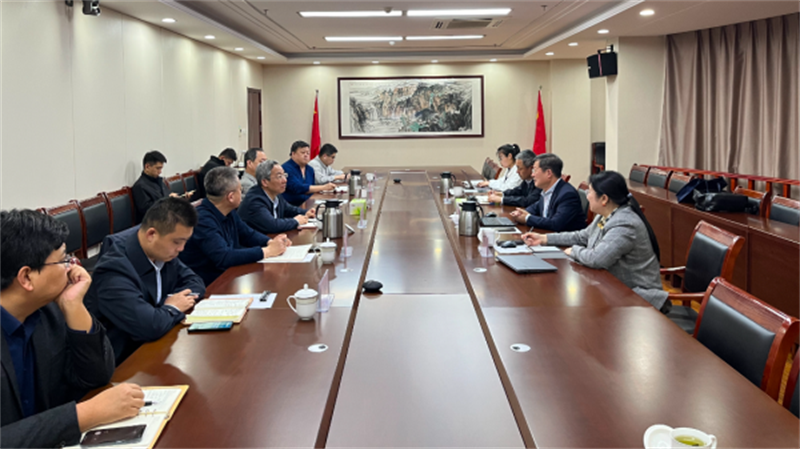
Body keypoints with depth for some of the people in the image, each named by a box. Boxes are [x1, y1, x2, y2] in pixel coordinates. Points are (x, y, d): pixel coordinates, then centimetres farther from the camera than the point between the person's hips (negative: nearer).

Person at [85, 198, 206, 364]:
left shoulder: (162, 250, -2)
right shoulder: (115, 270, -26)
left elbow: (194, 282, 11)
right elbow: (150, 326, -35)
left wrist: (180, 299, -11)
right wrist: (173, 308, -15)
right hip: (123, 361, -8)